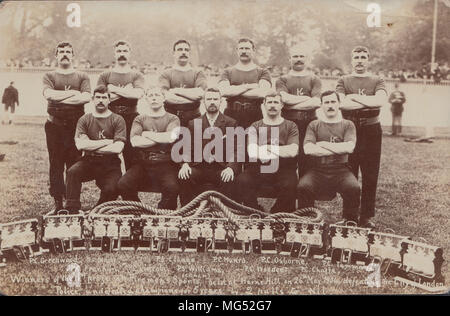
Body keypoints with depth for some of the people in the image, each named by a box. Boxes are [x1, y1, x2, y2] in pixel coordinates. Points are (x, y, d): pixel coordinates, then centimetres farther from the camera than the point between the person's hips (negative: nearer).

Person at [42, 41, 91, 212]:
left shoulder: (82, 76, 11)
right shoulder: (49, 76, 12)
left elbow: (86, 97, -7)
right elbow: (49, 94, -9)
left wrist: (60, 98, -8)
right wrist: (73, 93, -7)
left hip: (76, 125, 0)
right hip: (55, 125, 0)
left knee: (74, 163, 0)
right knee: (56, 164, 0)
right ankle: (58, 202, 6)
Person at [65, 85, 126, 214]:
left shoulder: (117, 120, 1)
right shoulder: (84, 120, 8)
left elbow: (117, 148, -12)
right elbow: (80, 144, -8)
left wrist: (91, 147, -7)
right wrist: (107, 141, -9)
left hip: (110, 164, -2)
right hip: (89, 162, 2)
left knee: (111, 189, -27)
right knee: (72, 172, -28)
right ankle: (72, 211, -21)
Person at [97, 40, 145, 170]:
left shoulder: (137, 75, 11)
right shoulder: (105, 75, 13)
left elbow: (137, 94, -9)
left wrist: (113, 89, -5)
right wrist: (125, 91, -5)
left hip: (131, 118, -1)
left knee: (132, 157, -2)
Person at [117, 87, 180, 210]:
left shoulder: (172, 119, 11)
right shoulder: (140, 119, 16)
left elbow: (170, 137, -11)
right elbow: (135, 141, -3)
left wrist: (147, 134, 0)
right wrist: (162, 139, -4)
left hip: (165, 164, -2)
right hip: (142, 163, 2)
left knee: (172, 188, -31)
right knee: (123, 185, -22)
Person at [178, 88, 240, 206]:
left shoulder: (230, 123, 9)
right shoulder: (194, 123, 15)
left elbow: (235, 150, 1)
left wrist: (231, 167, -19)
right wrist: (185, 164, -13)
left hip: (221, 169, -1)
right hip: (199, 167, 2)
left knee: (227, 180, -33)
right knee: (184, 177, -27)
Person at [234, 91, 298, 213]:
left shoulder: (290, 126, 11)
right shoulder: (255, 127, 13)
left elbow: (293, 151, -6)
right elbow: (252, 152, -5)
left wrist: (267, 148, -4)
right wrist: (282, 151, -12)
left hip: (283, 168, -1)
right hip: (259, 169, 1)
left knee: (289, 184, -32)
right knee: (242, 180, -27)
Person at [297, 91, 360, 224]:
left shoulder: (347, 125, 12)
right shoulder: (314, 125, 12)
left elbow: (349, 147, -7)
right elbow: (308, 149, -6)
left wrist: (323, 144, -4)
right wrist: (338, 149, -5)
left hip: (341, 169, 0)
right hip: (318, 169, 0)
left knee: (353, 188, -29)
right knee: (303, 186, -29)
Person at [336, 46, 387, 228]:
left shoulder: (377, 81, 11)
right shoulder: (343, 81, 11)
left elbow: (381, 100, -11)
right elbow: (341, 103, -9)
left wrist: (355, 97, -8)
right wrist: (369, 102, -8)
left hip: (371, 130, 1)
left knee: (370, 176, 2)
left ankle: (366, 216, 12)